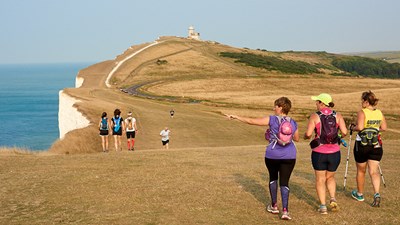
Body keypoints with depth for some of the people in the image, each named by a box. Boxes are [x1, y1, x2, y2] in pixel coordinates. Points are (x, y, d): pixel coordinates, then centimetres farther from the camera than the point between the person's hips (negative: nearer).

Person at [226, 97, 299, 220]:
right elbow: (296, 138, 19)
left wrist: (236, 117, 4)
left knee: (273, 178, 22)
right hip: (289, 156, 1)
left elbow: (251, 121, -5)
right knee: (284, 182, 4)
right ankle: (285, 210, -7)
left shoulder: (272, 120, -6)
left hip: (272, 155, -1)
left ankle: (274, 206, 28)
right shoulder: (293, 123, 4)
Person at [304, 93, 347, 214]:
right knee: (330, 177, 23)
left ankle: (323, 206, 9)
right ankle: (333, 199, 5)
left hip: (319, 153, -2)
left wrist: (305, 136, 10)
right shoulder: (337, 116, 1)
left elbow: (308, 134, -13)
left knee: (320, 179, 12)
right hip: (334, 152, 3)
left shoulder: (315, 116, -7)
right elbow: (344, 132, -7)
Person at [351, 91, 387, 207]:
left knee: (361, 171, 14)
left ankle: (359, 194, 30)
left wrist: (353, 127, -4)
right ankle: (377, 194, -18)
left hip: (362, 145, -4)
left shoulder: (362, 112, -12)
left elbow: (359, 127, -24)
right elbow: (384, 128, 9)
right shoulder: (379, 113, 5)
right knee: (374, 172, 2)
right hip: (376, 146, 4)